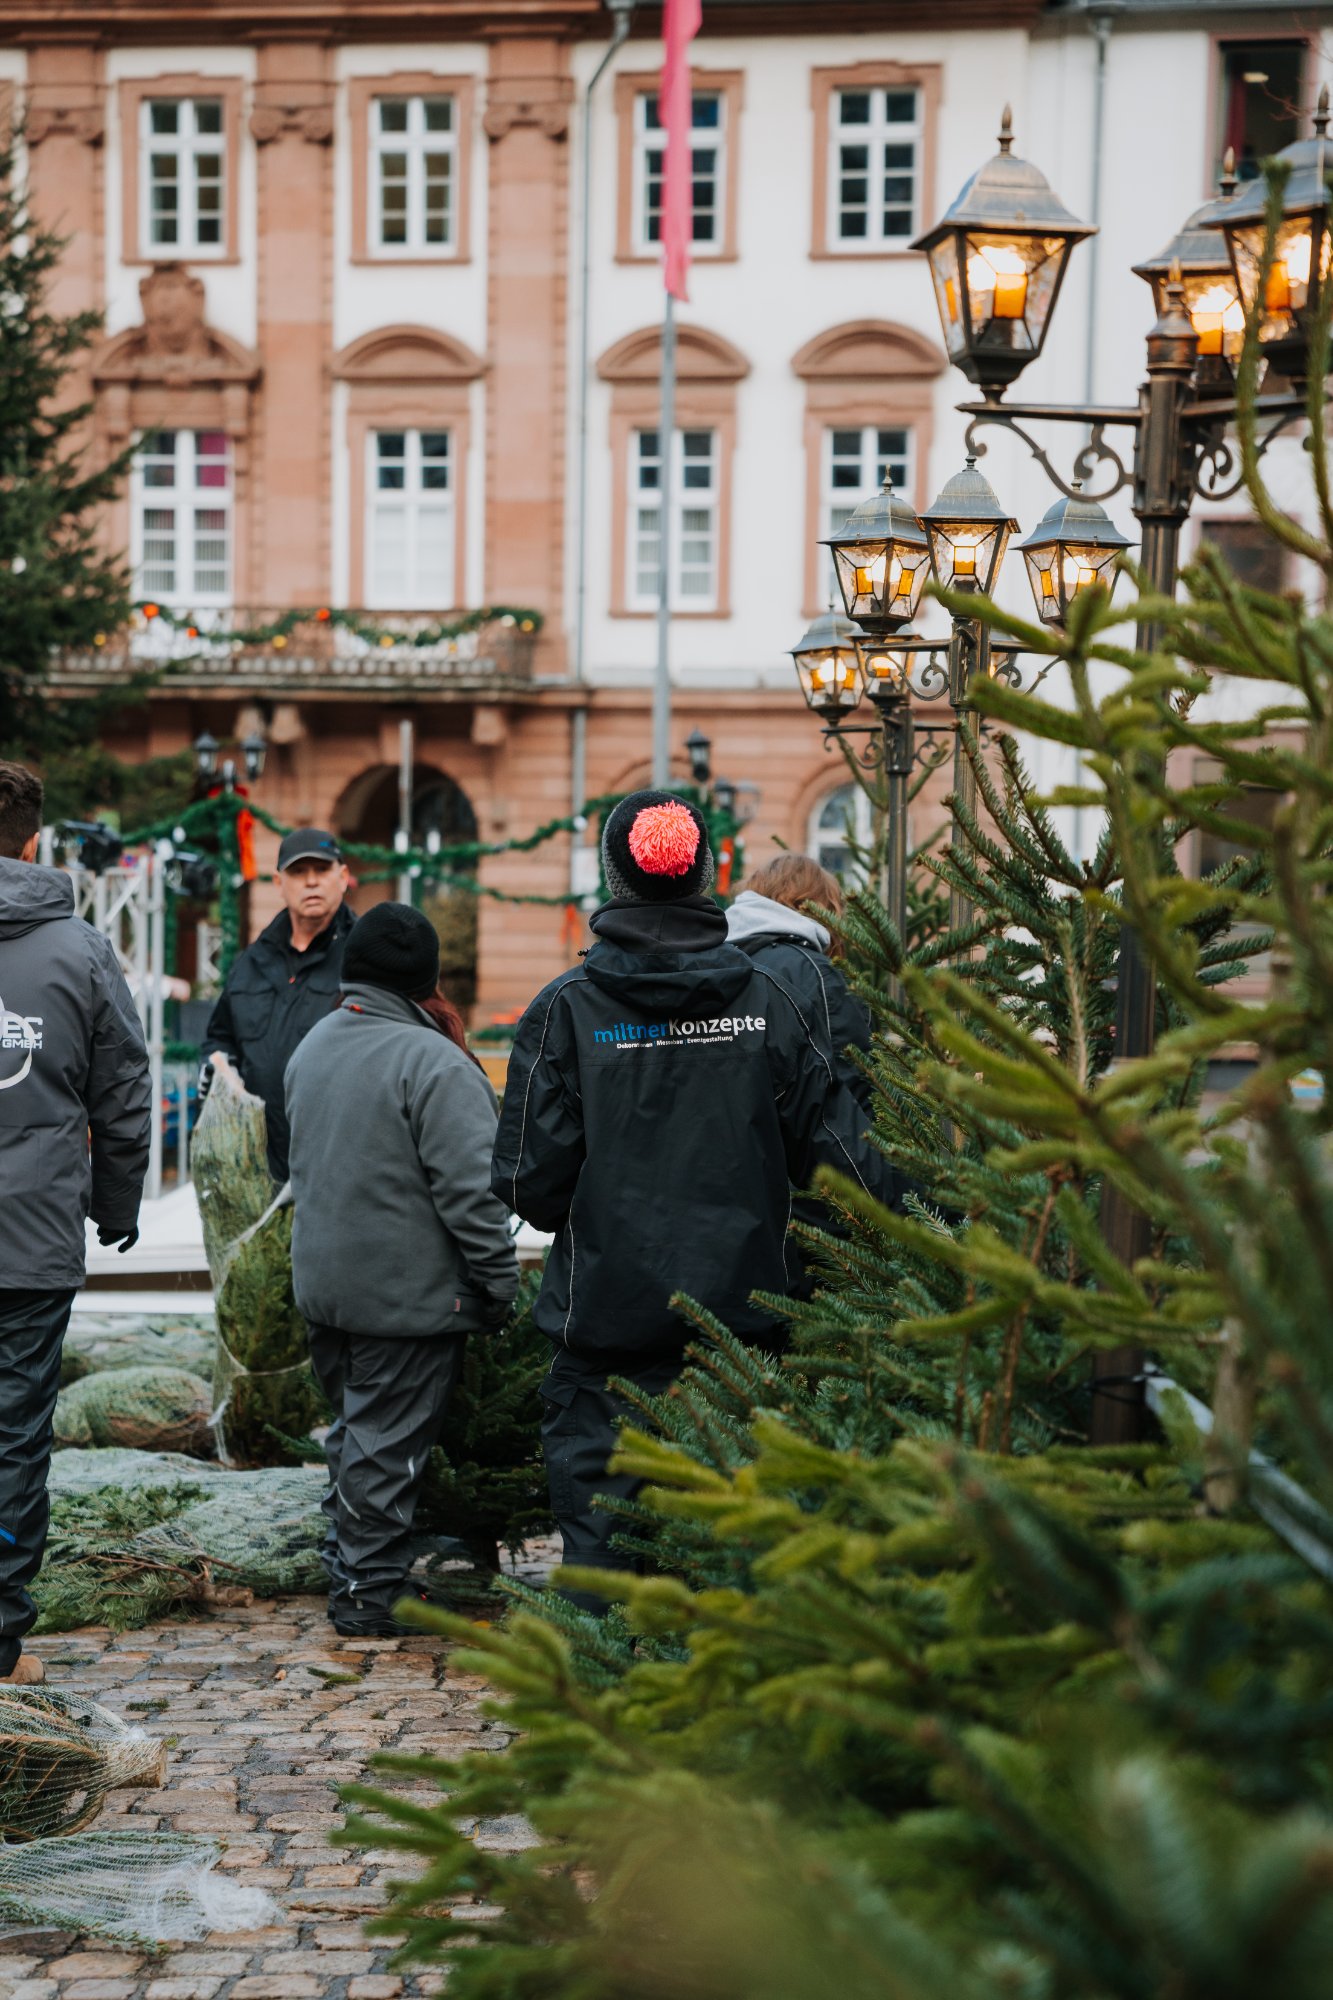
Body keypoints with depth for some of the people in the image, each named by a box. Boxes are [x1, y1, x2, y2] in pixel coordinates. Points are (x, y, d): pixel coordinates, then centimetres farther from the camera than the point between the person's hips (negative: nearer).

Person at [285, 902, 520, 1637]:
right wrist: (498, 1280, -12)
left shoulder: (311, 1047, 9)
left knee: (352, 1427, 21)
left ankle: (345, 1567, 30)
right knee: (388, 1441, 0)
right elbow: (469, 1188, -20)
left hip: (323, 1281, 8)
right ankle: (367, 1594, 5)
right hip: (407, 1293, -8)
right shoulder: (433, 1063, -19)